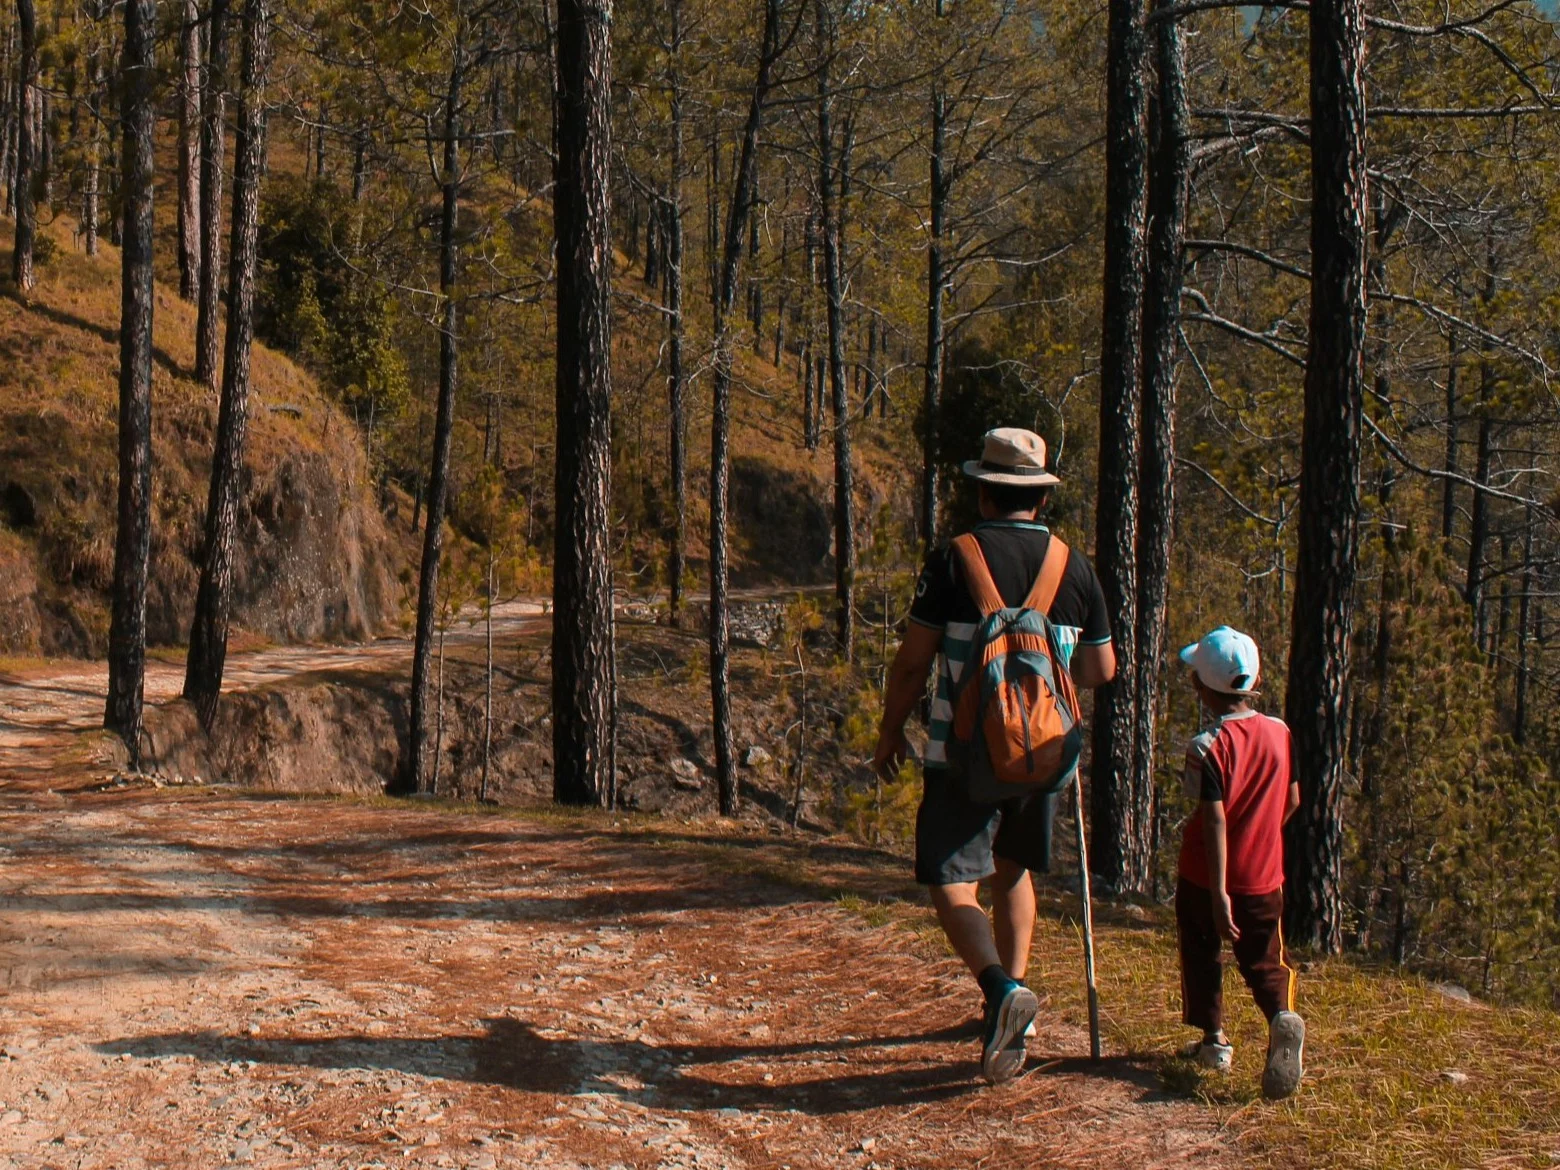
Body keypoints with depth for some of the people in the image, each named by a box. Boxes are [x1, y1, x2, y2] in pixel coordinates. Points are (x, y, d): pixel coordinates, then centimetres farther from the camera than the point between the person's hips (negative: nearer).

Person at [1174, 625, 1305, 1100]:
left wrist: (1219, 892, -23)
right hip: (1264, 877, 3)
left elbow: (1215, 820, -23)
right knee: (1264, 961, 9)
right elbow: (1292, 801, 8)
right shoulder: (1280, 732, -2)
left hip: (1206, 879, -3)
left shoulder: (1207, 747, -18)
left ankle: (1214, 1039, 24)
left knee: (1202, 955, 18)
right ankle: (1282, 1016, -19)